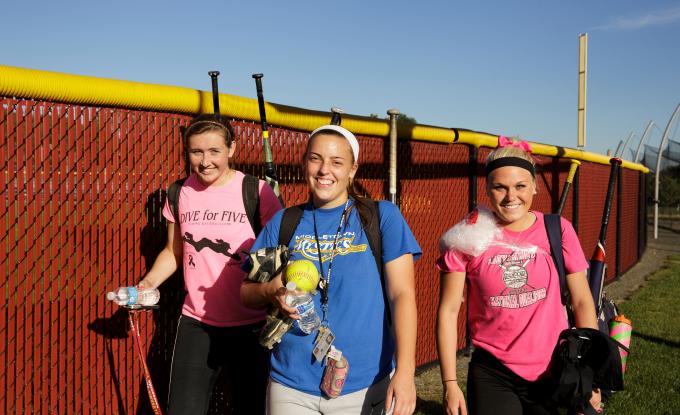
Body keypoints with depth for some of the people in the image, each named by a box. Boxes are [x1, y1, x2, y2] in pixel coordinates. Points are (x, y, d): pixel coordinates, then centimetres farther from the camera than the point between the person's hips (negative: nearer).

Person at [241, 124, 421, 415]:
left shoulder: (382, 216, -2)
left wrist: (405, 372, -18)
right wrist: (270, 291, -14)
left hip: (366, 386, -2)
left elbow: (402, 294, -7)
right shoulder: (283, 223, 5)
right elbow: (246, 293, 10)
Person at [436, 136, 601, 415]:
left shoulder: (558, 231, -4)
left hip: (552, 373, 2)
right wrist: (450, 383, -9)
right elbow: (448, 311, -6)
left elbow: (582, 302, 1)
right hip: (491, 375, -1)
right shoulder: (468, 237, -8)